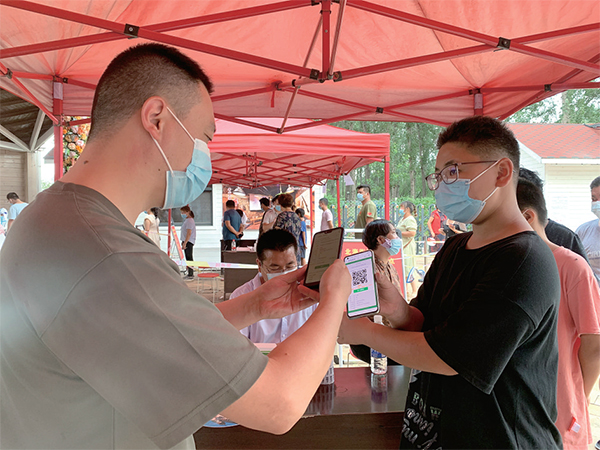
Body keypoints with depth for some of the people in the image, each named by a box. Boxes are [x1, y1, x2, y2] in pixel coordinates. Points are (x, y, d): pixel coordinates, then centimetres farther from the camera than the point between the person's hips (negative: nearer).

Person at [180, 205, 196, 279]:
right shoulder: (186, 220, 17)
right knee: (188, 258, 13)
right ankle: (189, 273, 19)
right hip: (186, 241, 10)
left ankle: (191, 275, -6)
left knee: (189, 258, -8)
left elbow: (189, 233, -21)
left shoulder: (189, 221, -15)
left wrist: (185, 243, -23)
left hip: (189, 242, -10)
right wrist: (183, 241, 21)